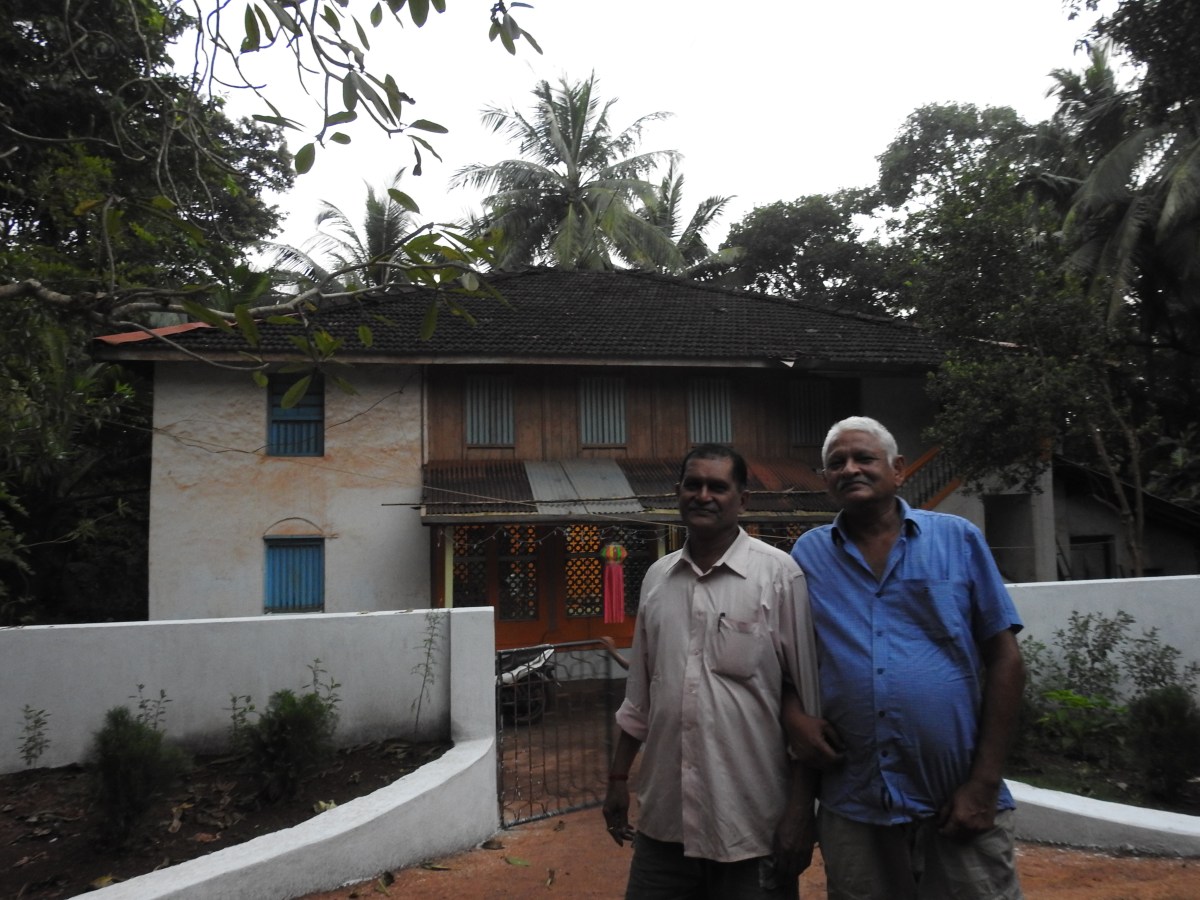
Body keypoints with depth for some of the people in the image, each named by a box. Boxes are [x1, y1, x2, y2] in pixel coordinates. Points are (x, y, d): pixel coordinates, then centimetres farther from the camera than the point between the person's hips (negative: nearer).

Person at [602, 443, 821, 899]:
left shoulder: (780, 574, -10)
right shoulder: (657, 577, 6)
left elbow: (809, 697, -9)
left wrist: (802, 806, -10)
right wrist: (618, 778, 15)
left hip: (753, 827, -4)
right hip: (663, 821, 5)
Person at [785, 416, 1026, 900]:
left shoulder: (958, 539, 0)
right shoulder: (809, 555, 4)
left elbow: (1004, 659, -1)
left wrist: (984, 783, -7)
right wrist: (794, 714, -9)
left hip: (957, 802, -1)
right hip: (852, 806, 2)